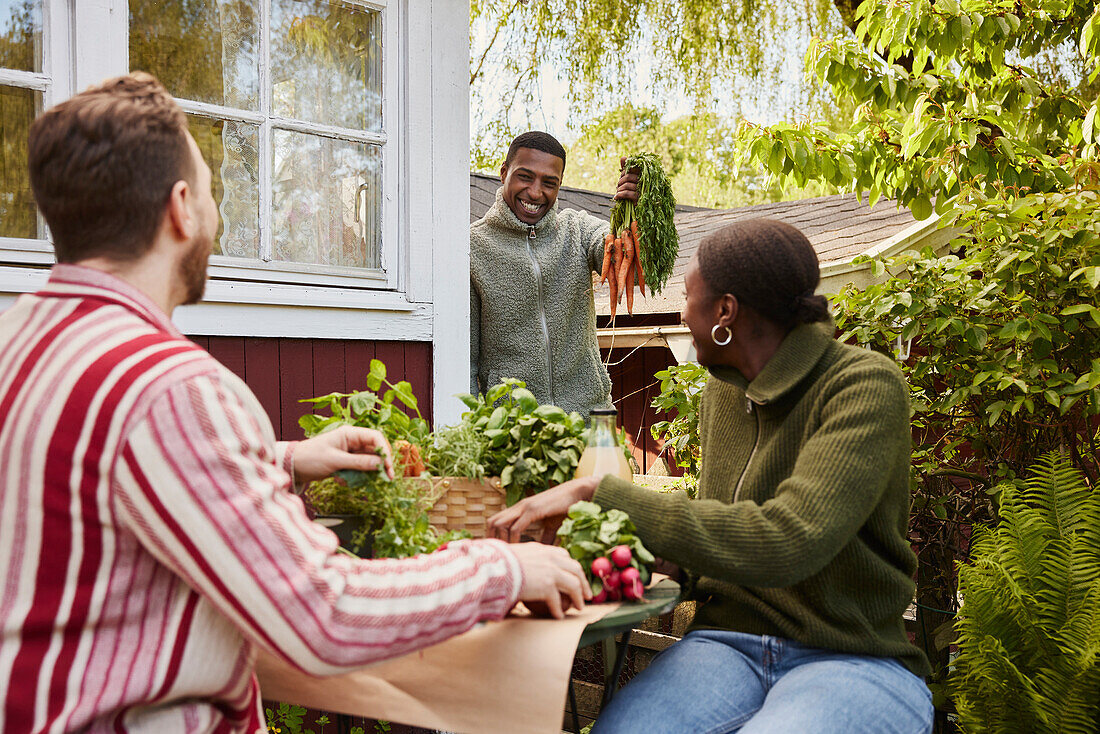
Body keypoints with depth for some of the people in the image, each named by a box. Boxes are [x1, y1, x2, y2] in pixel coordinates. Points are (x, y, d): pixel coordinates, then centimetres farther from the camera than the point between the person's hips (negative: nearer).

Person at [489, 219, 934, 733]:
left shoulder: (867, 386, -14)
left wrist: (598, 493, -24)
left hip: (855, 661, -4)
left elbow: (782, 544, -28)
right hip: (728, 642, 5)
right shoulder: (721, 394, 10)